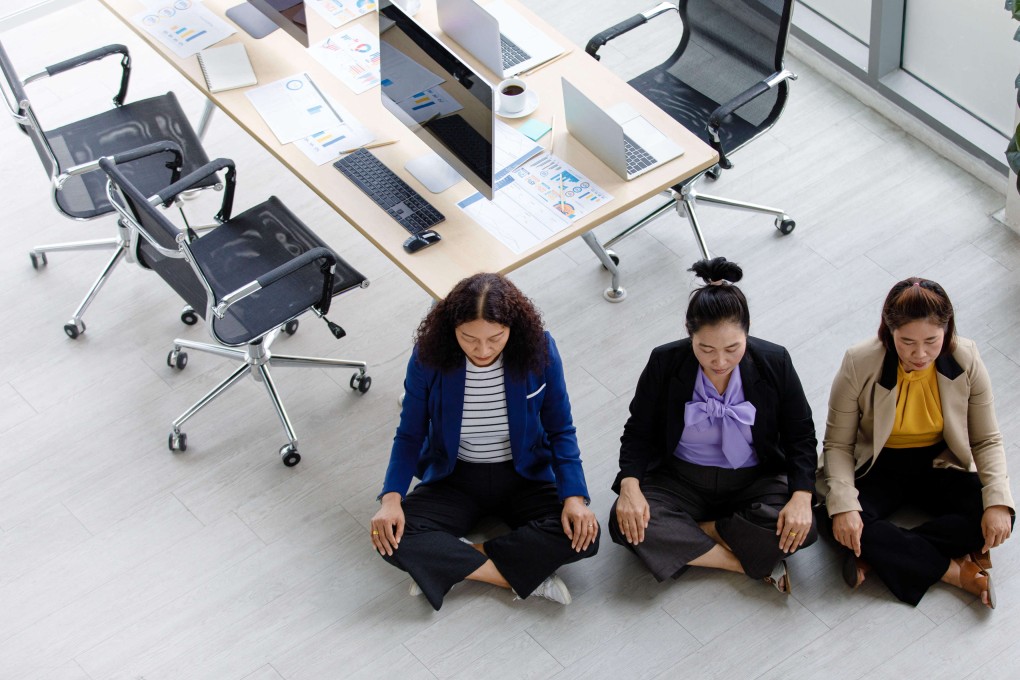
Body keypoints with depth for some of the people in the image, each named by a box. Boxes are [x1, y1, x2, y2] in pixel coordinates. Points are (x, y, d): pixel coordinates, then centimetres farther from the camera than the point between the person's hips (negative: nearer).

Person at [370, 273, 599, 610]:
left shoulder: (538, 350, -19)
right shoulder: (429, 357, -19)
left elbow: (560, 430, -6)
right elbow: (410, 434, -6)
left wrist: (574, 496, -19)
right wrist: (391, 497, -22)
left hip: (523, 477, 0)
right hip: (454, 479, 0)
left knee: (582, 537, -27)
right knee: (395, 541, -27)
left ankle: (449, 563, -20)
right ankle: (526, 577, -23)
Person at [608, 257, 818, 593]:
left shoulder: (775, 362, -12)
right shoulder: (665, 363, -13)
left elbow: (801, 436, -4)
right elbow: (638, 433, -3)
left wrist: (801, 497, -20)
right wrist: (630, 486, -22)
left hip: (754, 481, 0)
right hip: (681, 481, 0)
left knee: (802, 527, -30)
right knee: (626, 524, -29)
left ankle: (690, 533, -13)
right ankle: (755, 563, -22)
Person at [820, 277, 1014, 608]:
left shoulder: (966, 361, -17)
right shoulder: (859, 364, -22)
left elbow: (987, 441, -7)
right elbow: (838, 444, -15)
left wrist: (999, 501, -23)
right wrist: (843, 504, -31)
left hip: (938, 465, 2)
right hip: (878, 466, -2)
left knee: (994, 521, -24)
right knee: (844, 524, -32)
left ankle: (877, 558, -23)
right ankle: (954, 571, -21)